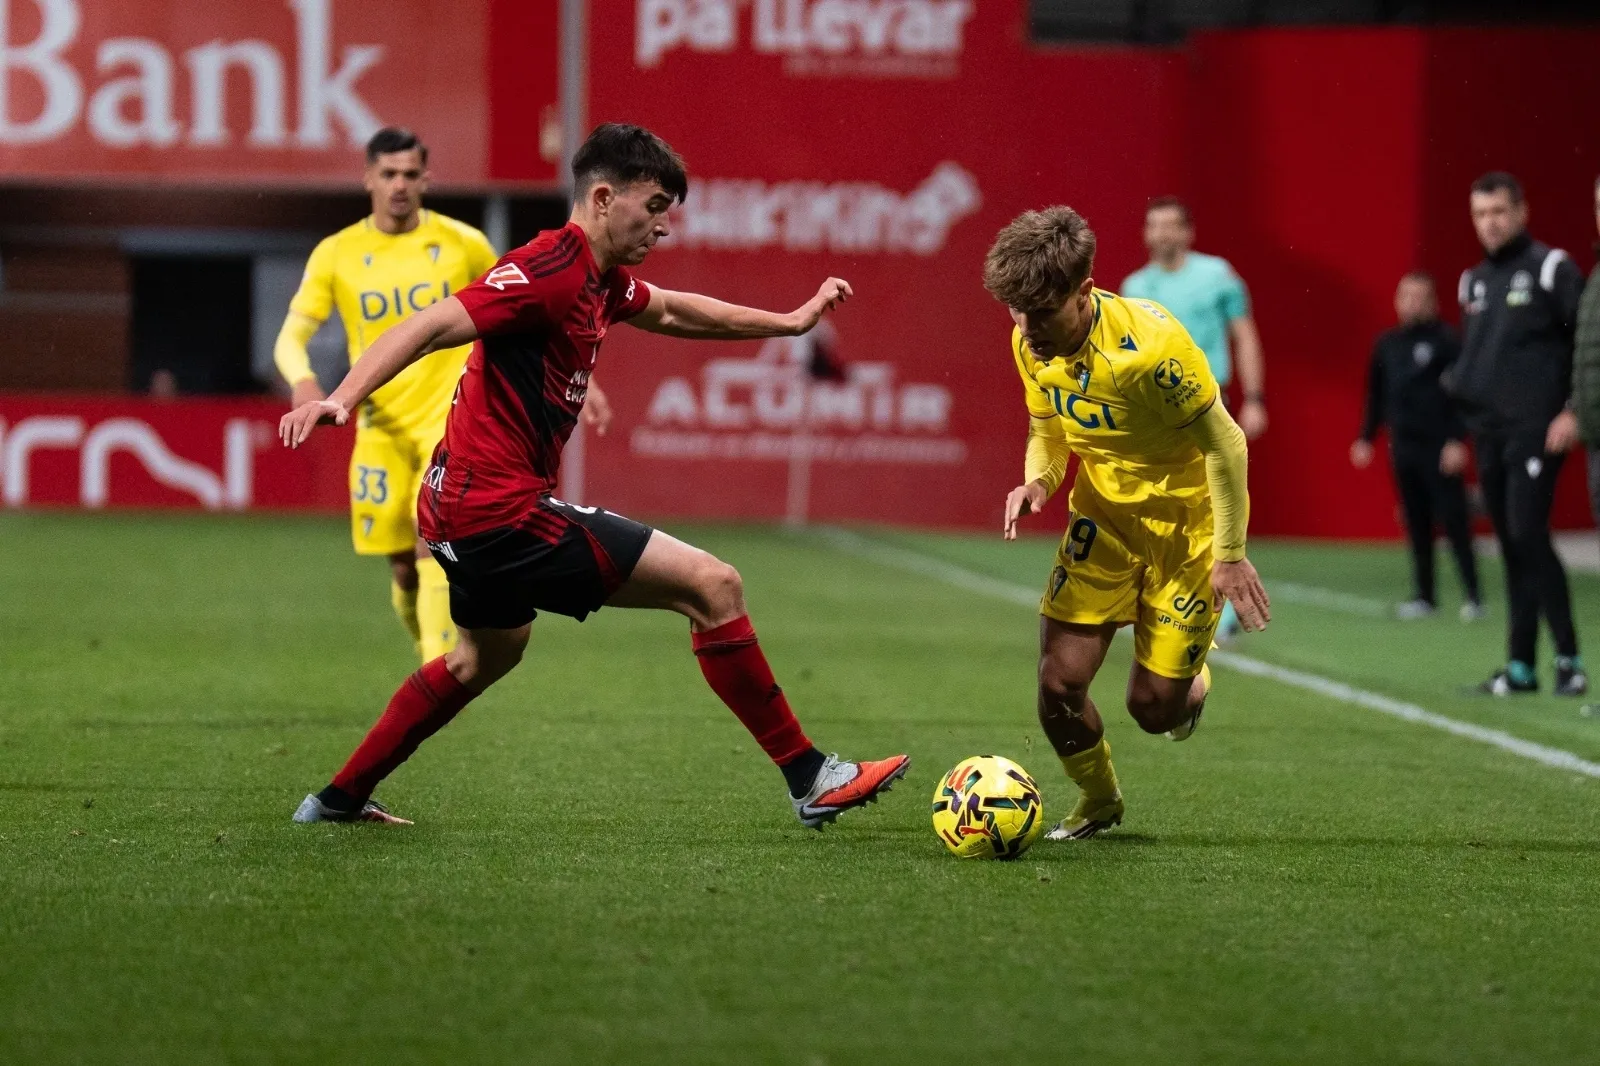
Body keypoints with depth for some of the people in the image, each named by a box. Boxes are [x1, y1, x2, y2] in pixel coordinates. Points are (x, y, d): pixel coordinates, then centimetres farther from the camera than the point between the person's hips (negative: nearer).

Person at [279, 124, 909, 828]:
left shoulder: (601, 279, 11)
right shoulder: (552, 269, -19)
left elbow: (669, 312, 32)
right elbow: (433, 325, -29)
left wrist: (789, 322, 34)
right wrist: (341, 399, -42)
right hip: (503, 512, -11)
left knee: (489, 652, 36)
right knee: (714, 586, -10)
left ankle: (340, 798, 44)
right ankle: (810, 780, -4)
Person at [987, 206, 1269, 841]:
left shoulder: (1149, 343, -30)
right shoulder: (1031, 344, -11)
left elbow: (1224, 444, -21)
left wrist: (1230, 555, -18)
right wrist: (1037, 480, -14)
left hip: (1186, 520, -5)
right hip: (1103, 516, 5)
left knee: (1153, 706, -4)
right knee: (1059, 683, -8)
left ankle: (1193, 684, 35)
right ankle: (1097, 801, 22)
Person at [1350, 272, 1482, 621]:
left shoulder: (1445, 342, -6)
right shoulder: (1388, 344, 12)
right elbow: (1375, 394, 19)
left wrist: (1457, 440, -15)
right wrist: (1365, 438, 16)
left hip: (1438, 446, -6)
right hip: (1403, 445, 6)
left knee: (1453, 520, -6)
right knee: (1416, 524, 8)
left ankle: (1472, 595, -4)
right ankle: (1424, 595, 13)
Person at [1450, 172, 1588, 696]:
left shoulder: (1551, 269, -6)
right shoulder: (1474, 281, 16)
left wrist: (1574, 412, -14)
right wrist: (1462, 393, 12)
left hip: (1536, 431, -7)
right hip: (1489, 435, 7)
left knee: (1528, 536, -15)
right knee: (1510, 546, 7)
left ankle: (1568, 659, -9)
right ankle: (1520, 666, 10)